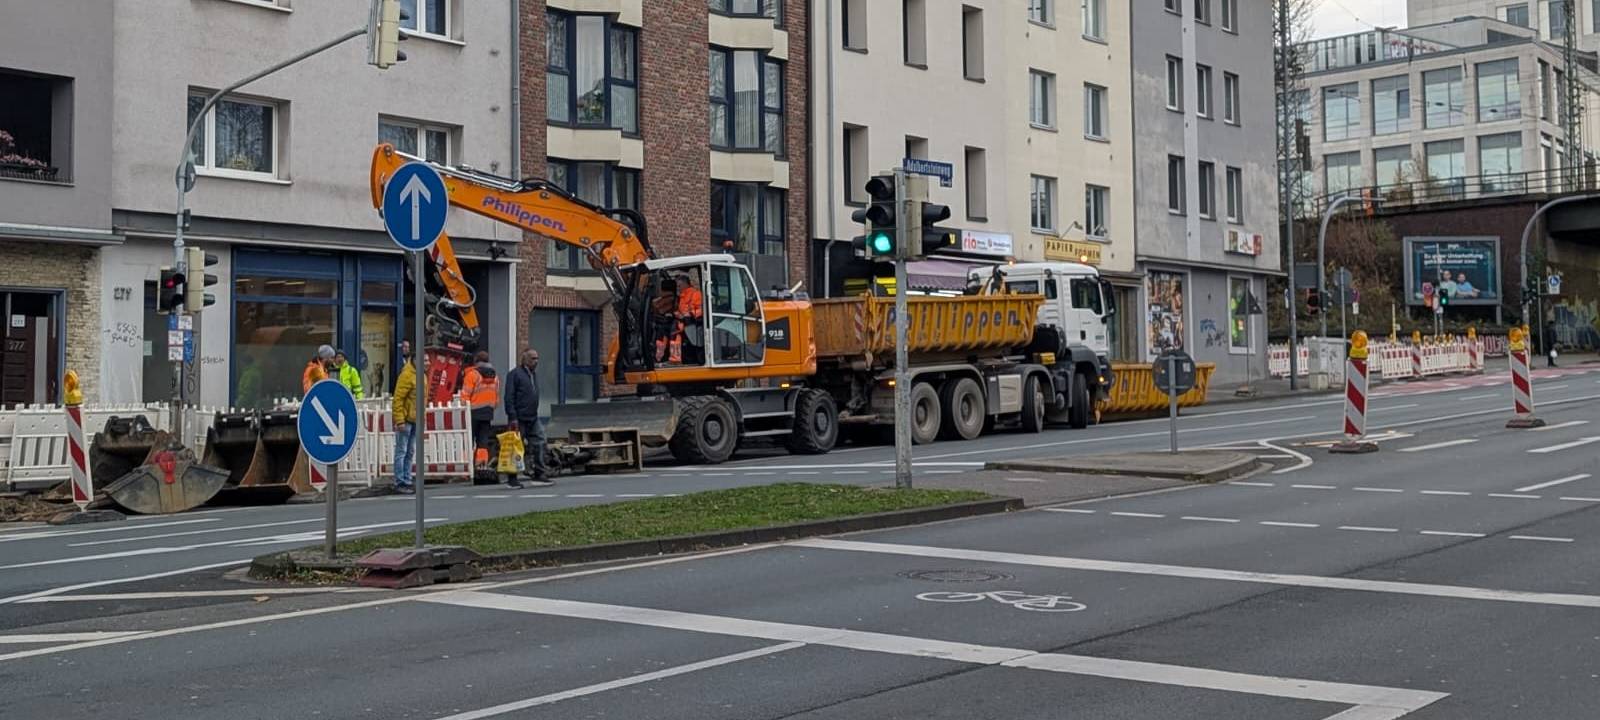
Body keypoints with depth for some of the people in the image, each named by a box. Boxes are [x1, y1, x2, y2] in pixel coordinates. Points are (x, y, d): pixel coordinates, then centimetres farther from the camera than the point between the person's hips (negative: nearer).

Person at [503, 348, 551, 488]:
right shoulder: (515, 374, -9)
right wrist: (513, 417, -20)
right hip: (519, 419, -8)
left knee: (539, 444, 2)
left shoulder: (533, 375, 17)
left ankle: (539, 475, 8)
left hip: (533, 418, 8)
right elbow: (509, 397, -15)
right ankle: (512, 479, 6)